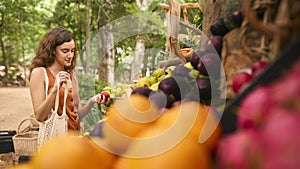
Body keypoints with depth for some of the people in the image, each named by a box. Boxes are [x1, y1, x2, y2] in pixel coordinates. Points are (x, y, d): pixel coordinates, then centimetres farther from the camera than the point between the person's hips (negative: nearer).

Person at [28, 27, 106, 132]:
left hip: (74, 135, 4)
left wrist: (92, 101, -3)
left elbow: (77, 115, 13)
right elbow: (39, 116, -9)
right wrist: (55, 89, -19)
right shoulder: (39, 73, -4)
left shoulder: (71, 76, 11)